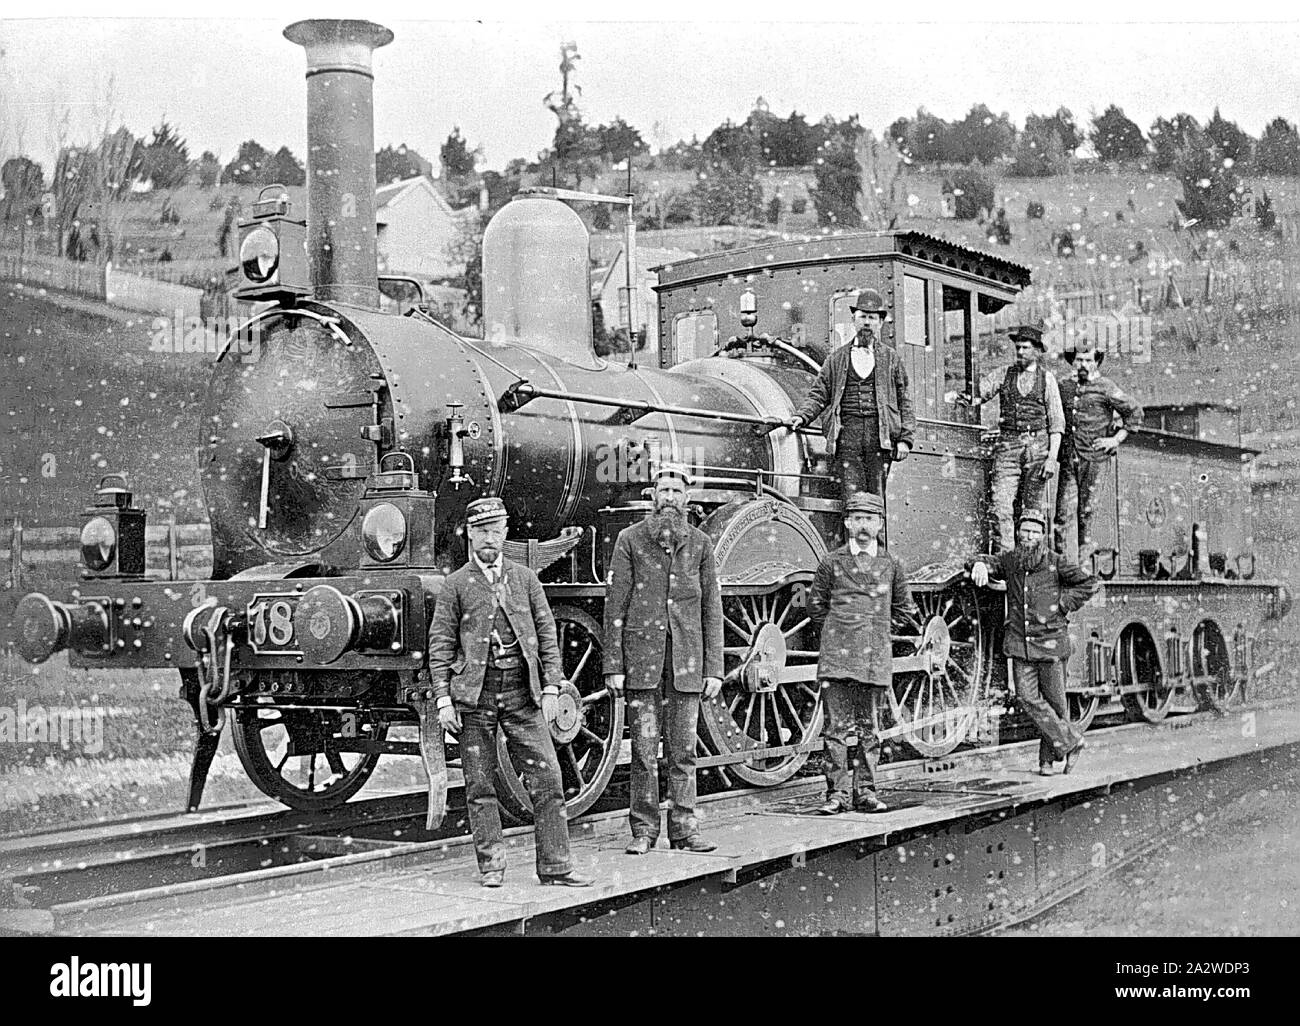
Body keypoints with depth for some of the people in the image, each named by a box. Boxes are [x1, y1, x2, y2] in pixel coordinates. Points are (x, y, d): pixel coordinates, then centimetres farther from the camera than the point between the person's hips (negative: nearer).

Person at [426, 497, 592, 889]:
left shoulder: (525, 578, 11)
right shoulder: (456, 584, 4)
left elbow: (546, 635, 11)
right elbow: (440, 644, 2)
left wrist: (550, 689, 3)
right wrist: (444, 699, -5)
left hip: (522, 692, 2)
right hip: (475, 693, -2)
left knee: (547, 778, -3)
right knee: (479, 784, 3)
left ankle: (555, 866, 2)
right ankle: (491, 866, 13)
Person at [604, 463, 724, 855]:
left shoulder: (700, 544, 8)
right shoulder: (630, 539, 3)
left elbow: (712, 610, 9)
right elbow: (615, 606, 1)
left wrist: (714, 669, 4)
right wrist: (613, 665, -4)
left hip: (686, 661, 2)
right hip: (642, 658, -1)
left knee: (684, 749, 5)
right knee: (644, 749, 1)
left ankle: (684, 827, 11)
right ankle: (643, 830, 9)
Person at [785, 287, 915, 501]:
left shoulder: (891, 359, 15)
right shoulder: (837, 358, 16)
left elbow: (905, 402, 12)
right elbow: (818, 395, 12)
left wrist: (905, 439, 2)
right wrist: (802, 416, -7)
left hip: (880, 436, 0)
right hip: (847, 434, 0)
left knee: (876, 498, -3)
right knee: (853, 498, -7)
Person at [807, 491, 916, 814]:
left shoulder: (891, 565, 8)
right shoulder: (832, 562, 4)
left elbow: (904, 608, 21)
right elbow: (815, 605, 14)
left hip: (876, 659, 2)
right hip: (837, 657, -2)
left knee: (869, 729, 6)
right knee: (837, 727, -3)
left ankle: (865, 792, 13)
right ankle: (837, 793, 1)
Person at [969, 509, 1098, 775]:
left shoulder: (1055, 562, -3)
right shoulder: (1010, 560, 7)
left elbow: (1090, 583, 0)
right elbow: (991, 568, 18)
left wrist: (1062, 605, -6)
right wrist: (979, 565, -6)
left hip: (1050, 642, -3)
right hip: (1020, 643, 3)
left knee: (1054, 700, 3)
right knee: (1027, 697, -7)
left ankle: (1048, 757, 17)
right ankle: (1070, 741, 4)